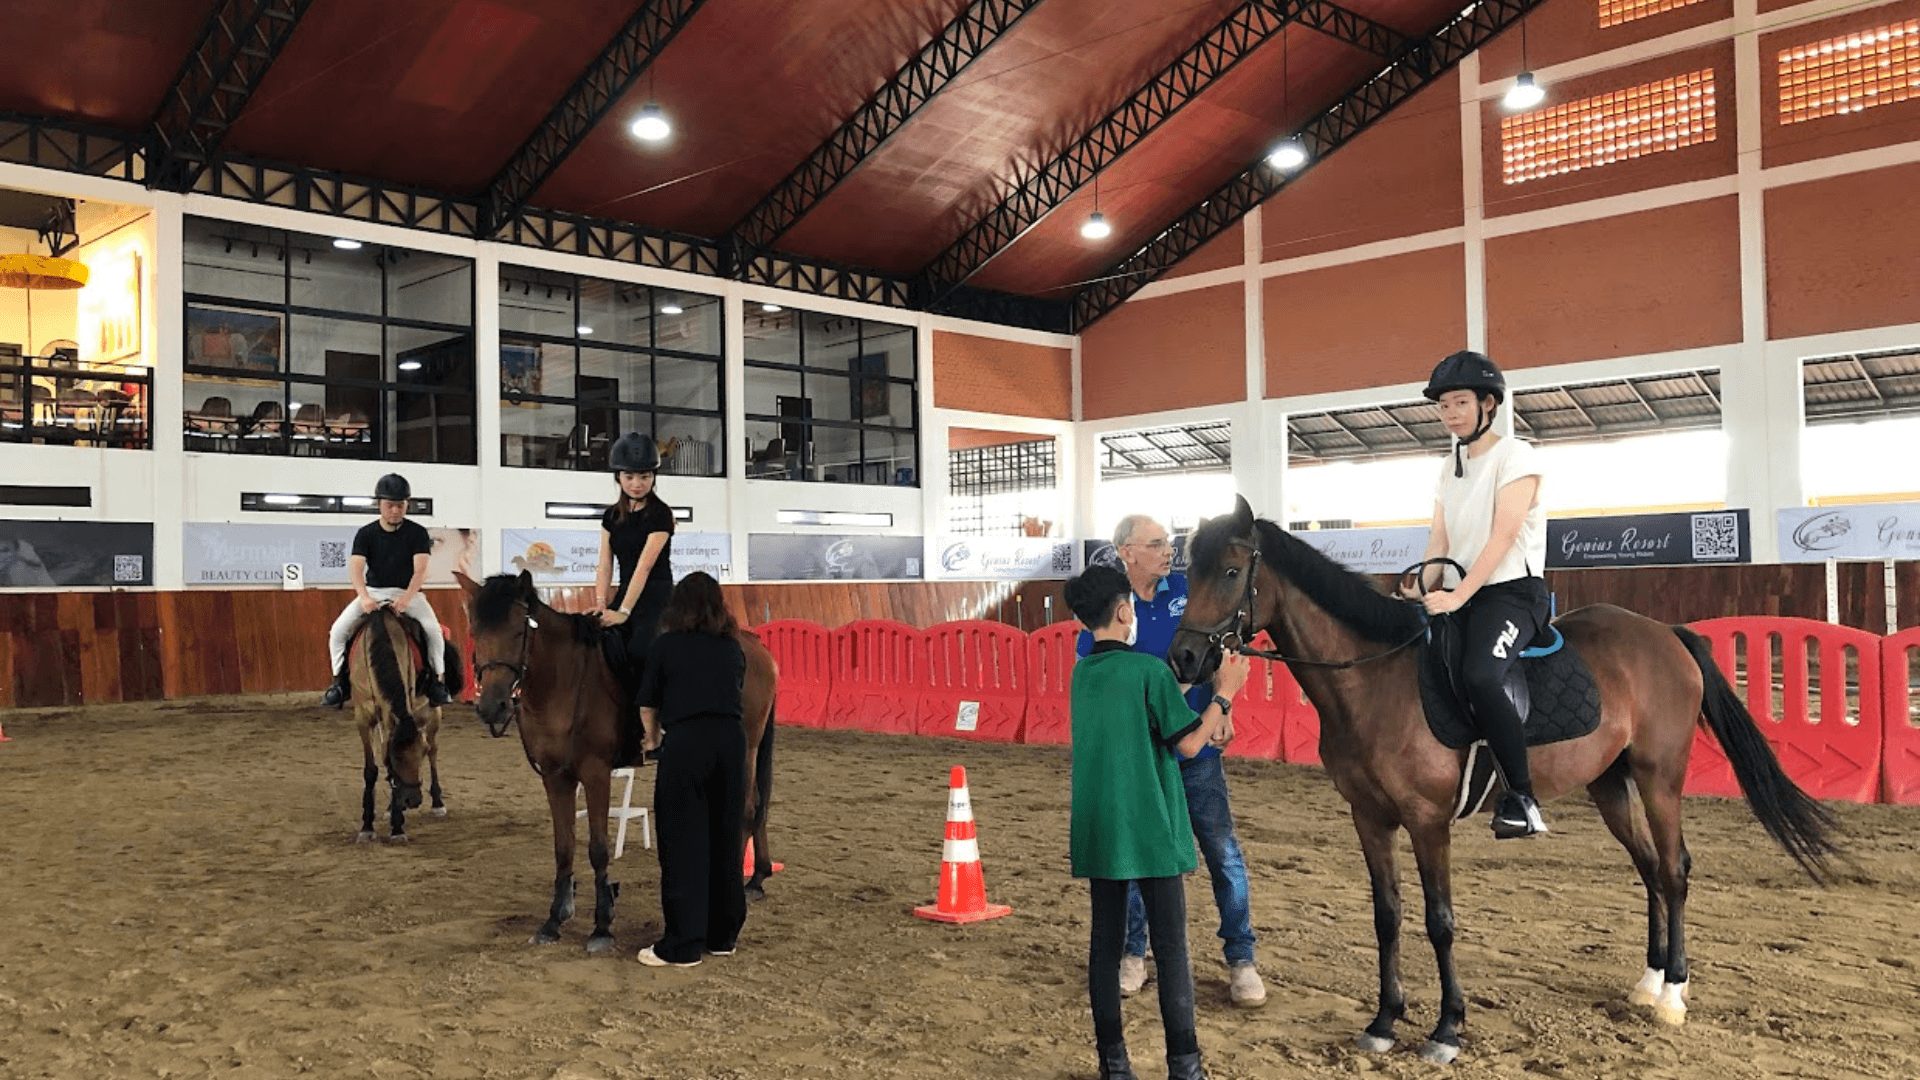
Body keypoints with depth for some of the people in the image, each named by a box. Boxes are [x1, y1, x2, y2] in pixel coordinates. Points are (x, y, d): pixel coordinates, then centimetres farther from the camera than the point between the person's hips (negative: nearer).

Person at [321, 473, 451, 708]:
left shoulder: (417, 533, -5)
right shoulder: (366, 534, -2)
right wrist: (364, 597, -34)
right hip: (373, 592, 2)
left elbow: (420, 570, -15)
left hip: (408, 592, -2)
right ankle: (339, 681, -1)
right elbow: (355, 568, -14)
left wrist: (406, 598, -33)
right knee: (338, 630, -17)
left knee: (433, 628, -27)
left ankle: (437, 680, -13)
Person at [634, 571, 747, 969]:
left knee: (683, 845, 2)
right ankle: (723, 936, 23)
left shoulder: (667, 645, 5)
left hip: (685, 743, -4)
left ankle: (682, 946, 5)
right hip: (732, 742, 4)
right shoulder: (734, 648, 14)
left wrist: (653, 739, 31)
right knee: (725, 840, 13)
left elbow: (648, 705, 12)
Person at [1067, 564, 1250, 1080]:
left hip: (1097, 832, 6)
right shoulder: (1150, 670, -13)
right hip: (1152, 831, -5)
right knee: (1171, 949, 3)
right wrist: (1224, 694, 1)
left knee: (1105, 944, 10)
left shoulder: (1081, 674, 7)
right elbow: (1187, 744, -10)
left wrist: (1204, 723, 19)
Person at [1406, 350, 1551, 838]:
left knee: (1479, 675, -33)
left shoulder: (1516, 456, -6)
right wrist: (1422, 590, -6)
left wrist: (1458, 595, -25)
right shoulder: (1450, 467, 17)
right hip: (1461, 596, 9)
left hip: (1512, 591, -9)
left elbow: (1504, 536, -16)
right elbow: (1440, 541, 12)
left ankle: (1522, 798, -23)